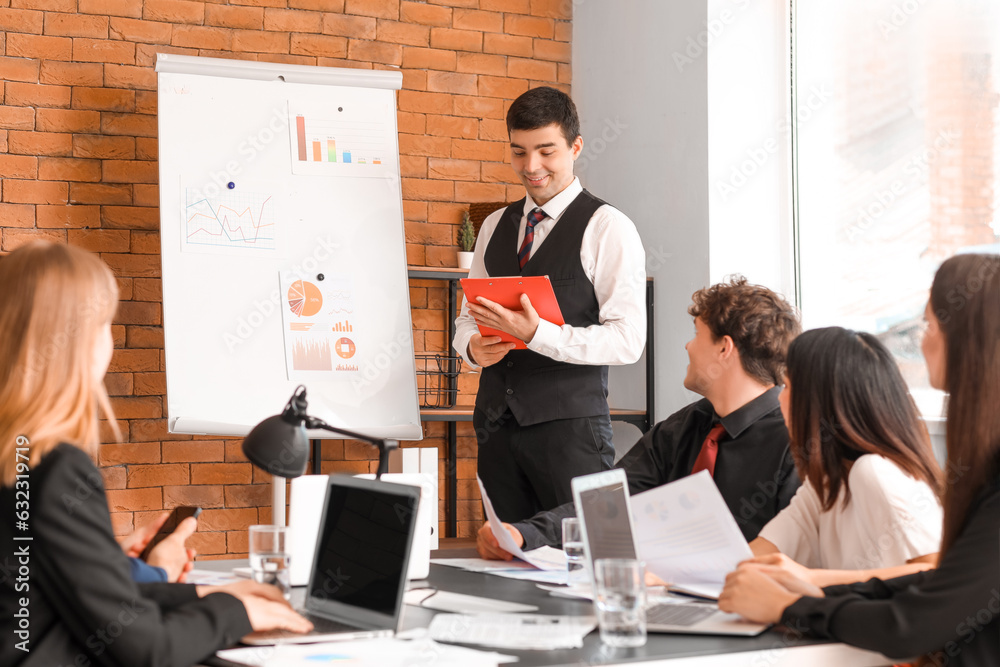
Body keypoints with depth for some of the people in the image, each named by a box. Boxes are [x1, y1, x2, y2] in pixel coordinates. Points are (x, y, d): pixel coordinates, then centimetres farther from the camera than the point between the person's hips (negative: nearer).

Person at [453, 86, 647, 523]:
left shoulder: (608, 228, -4)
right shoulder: (495, 226, 16)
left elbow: (627, 339, -12)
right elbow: (467, 316, 22)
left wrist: (536, 334, -21)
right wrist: (473, 346, -2)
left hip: (569, 426, -5)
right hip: (497, 422, 5)